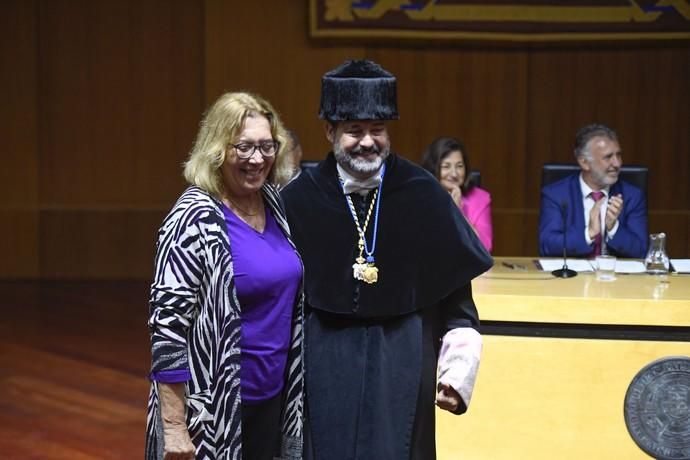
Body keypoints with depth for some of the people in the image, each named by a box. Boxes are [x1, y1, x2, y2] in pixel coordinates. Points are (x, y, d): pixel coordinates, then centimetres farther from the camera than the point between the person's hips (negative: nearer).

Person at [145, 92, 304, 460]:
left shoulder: (276, 203, 5)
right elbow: (167, 321, -18)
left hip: (272, 397, 6)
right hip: (213, 406, -6)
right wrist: (174, 425, -20)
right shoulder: (196, 219, -16)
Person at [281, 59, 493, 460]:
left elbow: (456, 298, 2)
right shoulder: (298, 200, -3)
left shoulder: (423, 196, -3)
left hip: (402, 367, 0)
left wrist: (457, 371, -4)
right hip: (325, 367, 0)